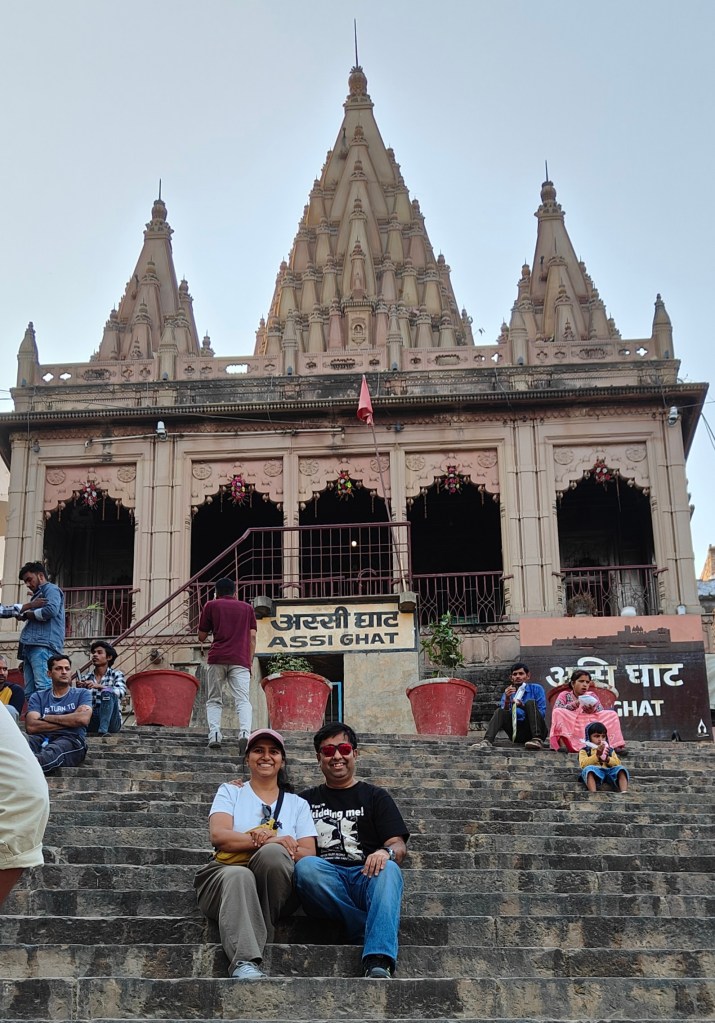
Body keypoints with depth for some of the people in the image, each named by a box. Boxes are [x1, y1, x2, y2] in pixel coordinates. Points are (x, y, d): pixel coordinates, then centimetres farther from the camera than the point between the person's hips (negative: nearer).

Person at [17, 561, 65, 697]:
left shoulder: (51, 589, 6)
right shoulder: (37, 595, 33)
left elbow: (51, 610, -13)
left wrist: (28, 614, 1)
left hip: (43, 646, -10)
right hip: (30, 646, 10)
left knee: (43, 688, -22)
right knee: (30, 693, 0)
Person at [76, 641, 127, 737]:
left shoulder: (116, 674, 5)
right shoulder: (85, 677, 12)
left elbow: (121, 692, -15)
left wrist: (99, 686, -29)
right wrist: (79, 689, -17)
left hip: (111, 721, -2)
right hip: (91, 720, 2)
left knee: (107, 692, -28)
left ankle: (103, 729, -41)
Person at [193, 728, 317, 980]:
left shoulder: (297, 804, 21)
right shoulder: (230, 792, 19)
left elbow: (309, 855, 6)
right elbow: (218, 835, -1)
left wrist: (272, 847, -14)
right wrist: (266, 840, -16)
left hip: (276, 889, 1)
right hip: (226, 874, -1)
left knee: (272, 853, -34)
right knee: (239, 876, -38)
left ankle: (257, 937, -25)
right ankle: (245, 962, -54)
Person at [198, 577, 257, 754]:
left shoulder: (211, 606, 15)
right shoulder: (247, 607, 20)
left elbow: (201, 637, 18)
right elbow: (252, 636, 11)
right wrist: (250, 662, 13)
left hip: (217, 658, 0)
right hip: (241, 660, 0)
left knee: (214, 700, 10)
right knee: (243, 700, -7)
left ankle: (214, 735, -10)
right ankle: (244, 733, -30)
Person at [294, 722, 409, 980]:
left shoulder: (375, 797, 21)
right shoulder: (307, 800, 26)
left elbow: (399, 846, 8)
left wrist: (387, 852, -17)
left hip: (366, 876, -1)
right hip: (324, 878, 1)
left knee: (389, 869, -35)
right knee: (305, 866, -33)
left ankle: (378, 963, -50)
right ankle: (375, 935, -27)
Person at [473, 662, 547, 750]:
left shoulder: (536, 689, 4)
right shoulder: (508, 693, 12)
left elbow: (542, 714, -7)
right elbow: (504, 717, 0)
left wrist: (523, 706, -21)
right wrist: (507, 700, -16)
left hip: (537, 731, -2)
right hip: (518, 735, 3)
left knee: (530, 702, -23)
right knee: (500, 711, -17)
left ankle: (537, 740, -38)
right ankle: (487, 741, -39)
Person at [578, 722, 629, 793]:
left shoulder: (610, 750, 25)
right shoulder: (585, 751, 15)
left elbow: (618, 763, 12)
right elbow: (583, 764, -4)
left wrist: (608, 759, -8)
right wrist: (597, 755, -14)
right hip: (595, 773, -3)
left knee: (620, 768, -26)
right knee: (588, 769, -37)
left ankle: (624, 792, -41)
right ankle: (593, 793, -54)